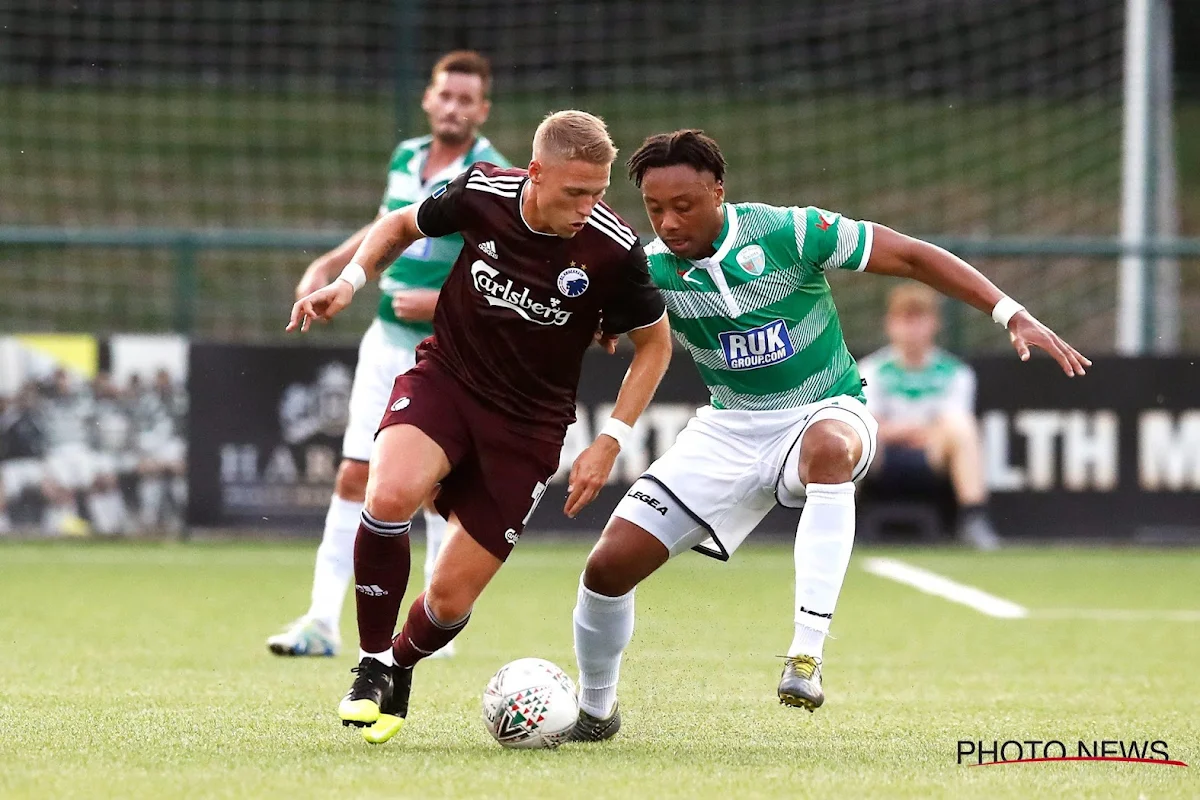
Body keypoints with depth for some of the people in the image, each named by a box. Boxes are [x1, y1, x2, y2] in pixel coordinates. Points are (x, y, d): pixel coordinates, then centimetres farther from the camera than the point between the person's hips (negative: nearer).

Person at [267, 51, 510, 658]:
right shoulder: (405, 158, 6)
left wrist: (442, 302, -22)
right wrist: (329, 265, 15)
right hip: (386, 340, 6)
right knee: (353, 477, 0)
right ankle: (323, 621, 0)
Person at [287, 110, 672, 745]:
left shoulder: (613, 247, -19)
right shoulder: (482, 193, -14)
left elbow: (654, 343, -1)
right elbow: (403, 224, 10)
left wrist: (610, 441, -8)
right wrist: (351, 279, -6)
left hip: (528, 423, 0)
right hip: (444, 376, 0)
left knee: (450, 599, -2)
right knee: (389, 497, -32)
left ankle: (400, 668, 34)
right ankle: (370, 666, -11)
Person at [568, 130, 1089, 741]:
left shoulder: (787, 232, -18)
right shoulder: (649, 271, -9)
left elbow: (911, 257, -13)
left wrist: (1012, 314, -19)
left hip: (825, 414, -3)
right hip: (730, 429, 4)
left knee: (829, 447, -43)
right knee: (609, 566, -7)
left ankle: (806, 655, -43)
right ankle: (594, 709, 23)